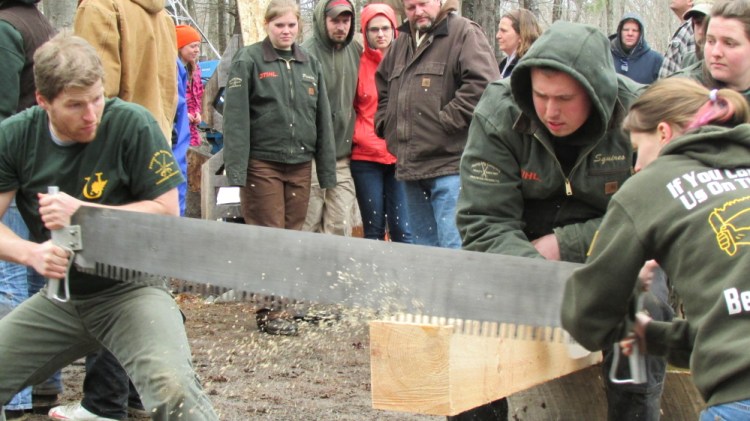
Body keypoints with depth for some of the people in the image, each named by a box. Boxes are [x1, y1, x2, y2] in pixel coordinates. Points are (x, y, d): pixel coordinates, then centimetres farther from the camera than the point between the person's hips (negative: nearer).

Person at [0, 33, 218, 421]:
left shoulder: (132, 124, -14)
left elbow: (167, 211, -11)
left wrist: (82, 212, -20)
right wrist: (31, 253, -23)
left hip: (131, 289, -4)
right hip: (59, 297, 5)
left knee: (172, 388, -30)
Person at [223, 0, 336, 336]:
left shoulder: (310, 65, 12)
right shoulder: (248, 61, -2)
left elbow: (322, 119, 14)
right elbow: (235, 117, -8)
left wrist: (327, 169, 9)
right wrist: (236, 169, -15)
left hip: (300, 165, 5)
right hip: (262, 164, -4)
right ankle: (269, 311, 3)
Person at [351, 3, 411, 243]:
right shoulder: (358, 65, 3)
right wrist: (357, 135, -5)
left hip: (401, 155, 0)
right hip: (366, 156, 0)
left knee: (402, 228, -2)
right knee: (373, 229, 5)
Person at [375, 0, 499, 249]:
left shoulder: (464, 33, -6)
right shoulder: (402, 42, 18)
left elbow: (483, 83, -19)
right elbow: (382, 85, 31)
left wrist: (445, 120, -17)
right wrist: (386, 123, 16)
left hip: (449, 165, -8)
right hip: (411, 166, 8)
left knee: (454, 248, -11)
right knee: (422, 246, 16)